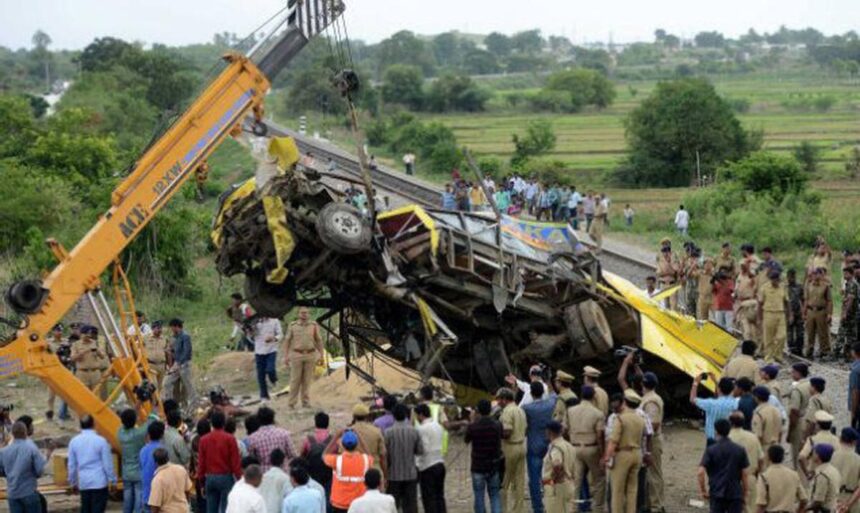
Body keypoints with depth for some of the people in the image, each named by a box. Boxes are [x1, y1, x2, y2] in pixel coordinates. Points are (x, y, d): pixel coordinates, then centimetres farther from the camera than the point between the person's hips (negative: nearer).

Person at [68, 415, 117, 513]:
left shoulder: (74, 442, 1)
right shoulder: (101, 441, -10)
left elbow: (71, 465, 8)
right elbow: (108, 464, -6)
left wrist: (73, 483, 20)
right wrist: (113, 481, 5)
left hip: (83, 483, 4)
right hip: (99, 482, -4)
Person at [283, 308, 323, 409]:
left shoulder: (314, 325, 3)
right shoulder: (292, 325, 1)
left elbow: (318, 340, 8)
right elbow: (287, 341, 3)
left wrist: (321, 354, 5)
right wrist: (286, 356, -2)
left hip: (310, 355, 1)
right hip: (296, 355, -1)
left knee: (307, 379, 3)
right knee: (295, 379, -3)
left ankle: (306, 401, 9)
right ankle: (292, 402, 1)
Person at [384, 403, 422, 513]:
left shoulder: (389, 432, -11)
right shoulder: (414, 431, -5)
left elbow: (384, 454, -10)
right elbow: (419, 451, 2)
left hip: (394, 475, -2)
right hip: (410, 475, 2)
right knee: (410, 504, 8)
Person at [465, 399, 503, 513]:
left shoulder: (473, 427, -16)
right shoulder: (497, 426, -7)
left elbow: (467, 440, 4)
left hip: (478, 467, -2)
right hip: (494, 467, 2)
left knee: (479, 497, 6)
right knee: (495, 496, 11)